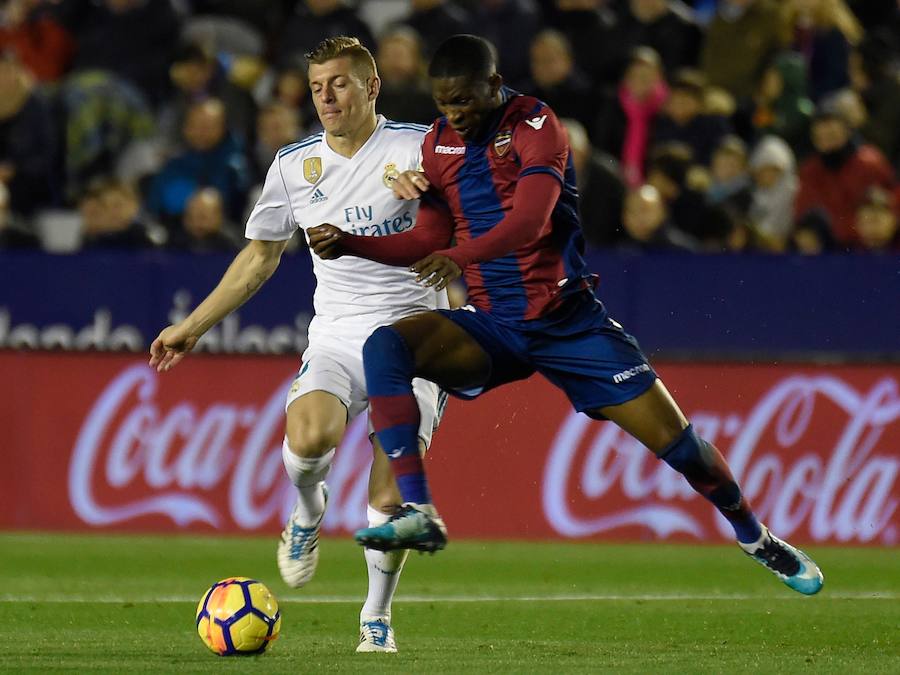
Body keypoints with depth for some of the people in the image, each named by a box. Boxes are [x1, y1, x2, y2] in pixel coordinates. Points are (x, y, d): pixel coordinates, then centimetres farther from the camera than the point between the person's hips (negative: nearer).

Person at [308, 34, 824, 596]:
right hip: (493, 327, 4)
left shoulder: (536, 126, -12)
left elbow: (529, 220, -29)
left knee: (674, 440, -4)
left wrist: (460, 258, -46)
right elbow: (429, 242, 14)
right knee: (384, 346, -25)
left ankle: (757, 538, 25)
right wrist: (347, 244, -1)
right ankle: (419, 516, -30)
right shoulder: (438, 144, 6)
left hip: (569, 320, -4)